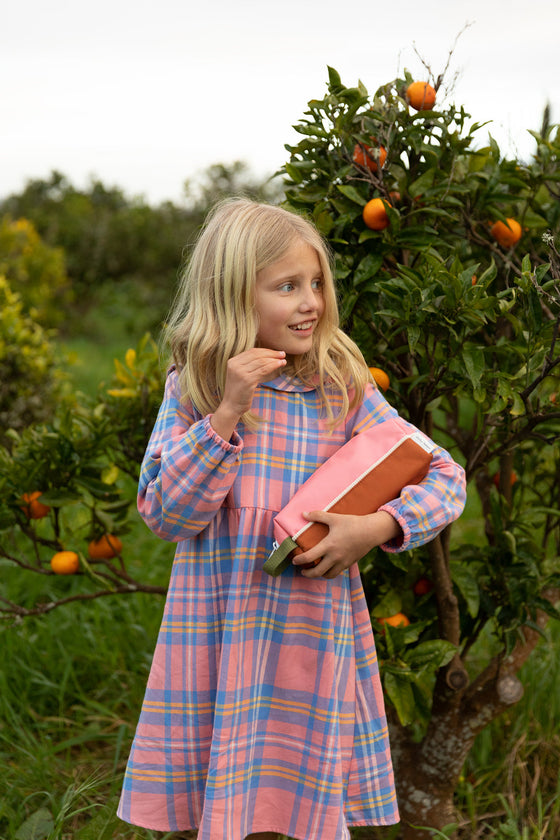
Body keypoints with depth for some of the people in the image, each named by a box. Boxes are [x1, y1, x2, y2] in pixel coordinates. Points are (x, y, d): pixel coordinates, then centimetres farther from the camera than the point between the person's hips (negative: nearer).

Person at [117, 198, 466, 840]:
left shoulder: (342, 389, -2)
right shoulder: (192, 388, -2)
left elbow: (446, 478, -1)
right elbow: (164, 515, -10)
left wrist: (380, 526, -19)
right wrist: (228, 412, -18)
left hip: (313, 637, 0)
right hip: (216, 638, 0)